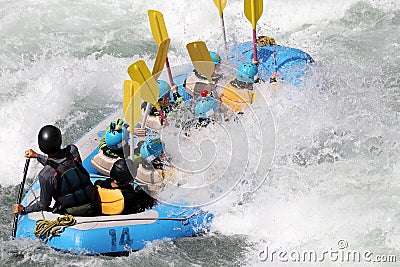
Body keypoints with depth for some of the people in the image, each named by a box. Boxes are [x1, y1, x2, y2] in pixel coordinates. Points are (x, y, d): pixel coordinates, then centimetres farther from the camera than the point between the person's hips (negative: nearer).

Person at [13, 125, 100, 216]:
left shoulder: (45, 175, -24)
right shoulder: (73, 151, -14)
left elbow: (44, 205, -8)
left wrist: (23, 210, 8)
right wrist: (36, 156, 20)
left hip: (73, 212, -2)